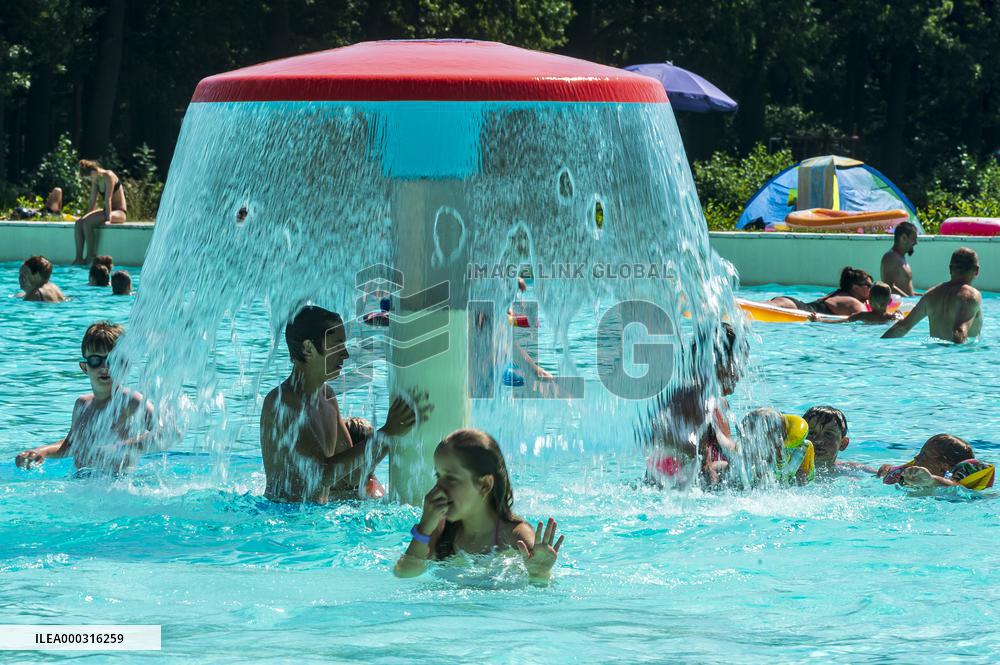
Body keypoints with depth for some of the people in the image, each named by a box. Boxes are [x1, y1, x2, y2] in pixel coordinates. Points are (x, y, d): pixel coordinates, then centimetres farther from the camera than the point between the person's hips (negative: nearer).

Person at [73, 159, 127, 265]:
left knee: (87, 223, -28)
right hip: (106, 211, 9)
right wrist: (87, 216, 0)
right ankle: (79, 258, -17)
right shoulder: (95, 180, 10)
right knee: (79, 222, -12)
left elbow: (108, 199, -21)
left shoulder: (108, 176, -16)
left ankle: (90, 258, -21)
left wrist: (108, 218, -24)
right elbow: (92, 201, 9)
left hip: (118, 212, -9)